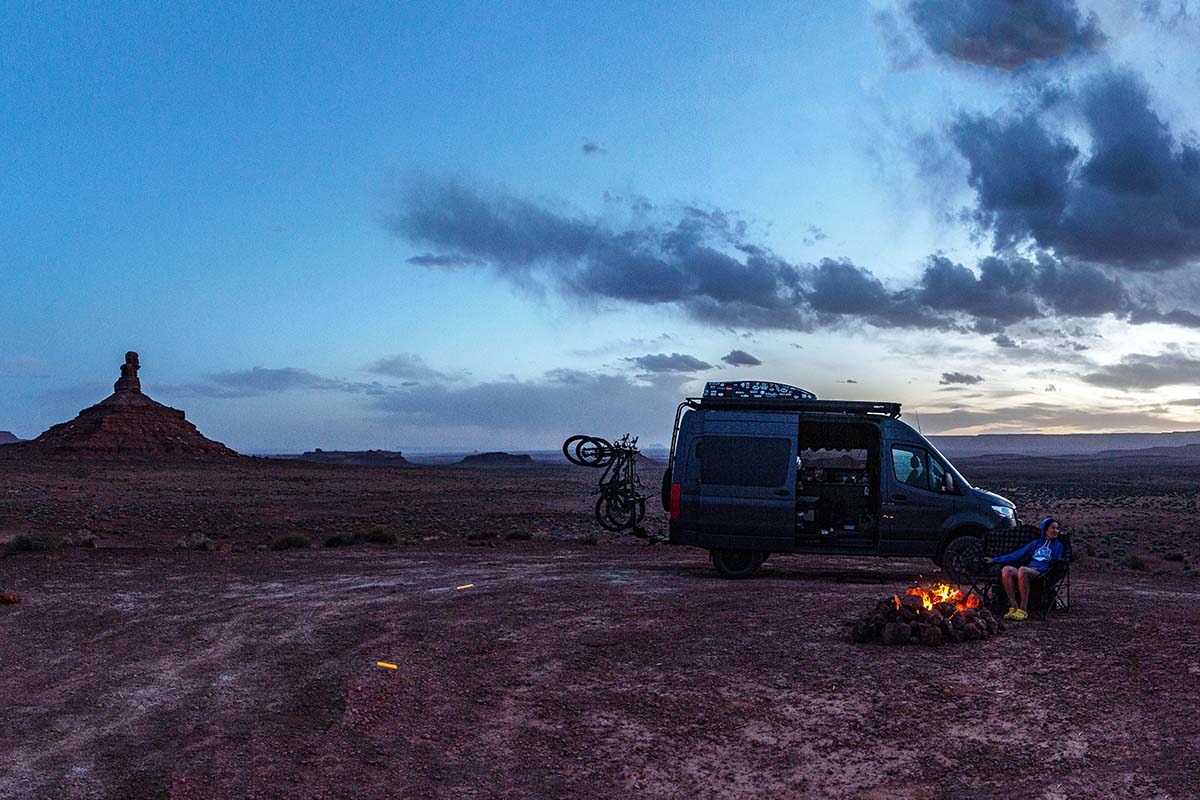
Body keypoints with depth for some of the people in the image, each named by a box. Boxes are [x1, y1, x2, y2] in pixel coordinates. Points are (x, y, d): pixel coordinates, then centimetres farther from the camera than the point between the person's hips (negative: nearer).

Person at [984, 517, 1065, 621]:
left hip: (1040, 573, -4)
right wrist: (995, 560, 24)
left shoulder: (1057, 545, 20)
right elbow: (1017, 554, 28)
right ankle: (1013, 606, -32)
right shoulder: (1036, 543, 29)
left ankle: (1023, 609, -37)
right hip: (1027, 571, 4)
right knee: (1006, 569, -30)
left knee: (1022, 570, -39)